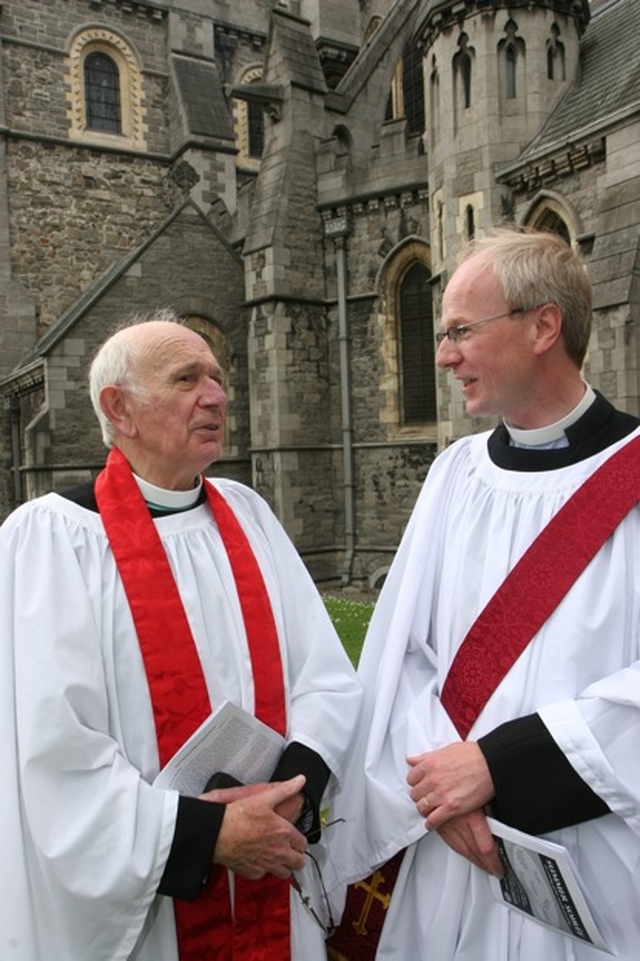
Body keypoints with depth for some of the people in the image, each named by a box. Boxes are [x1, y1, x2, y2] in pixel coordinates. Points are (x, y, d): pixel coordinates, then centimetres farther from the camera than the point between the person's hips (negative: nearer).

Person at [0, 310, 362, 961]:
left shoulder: (247, 514, 0)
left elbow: (328, 679, -2)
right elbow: (54, 757, -18)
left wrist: (291, 789, -16)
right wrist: (205, 832, -18)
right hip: (135, 907, -3)